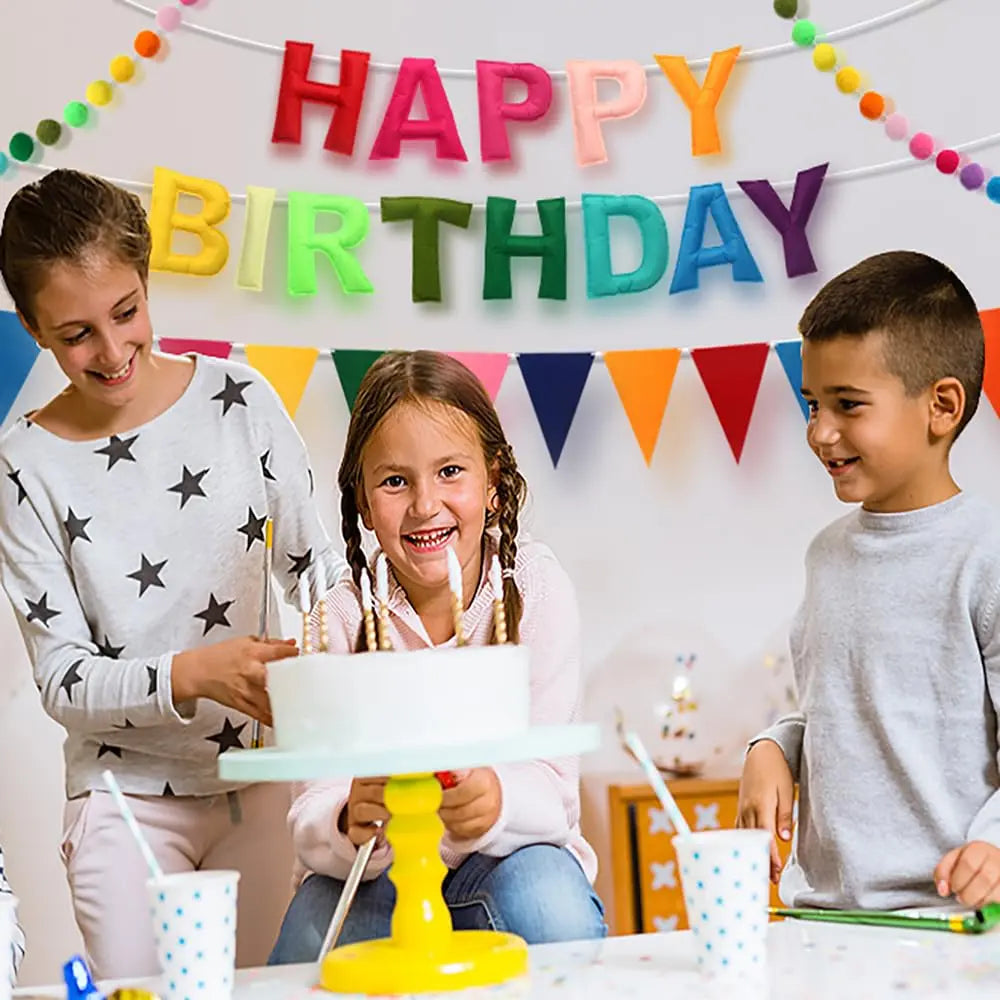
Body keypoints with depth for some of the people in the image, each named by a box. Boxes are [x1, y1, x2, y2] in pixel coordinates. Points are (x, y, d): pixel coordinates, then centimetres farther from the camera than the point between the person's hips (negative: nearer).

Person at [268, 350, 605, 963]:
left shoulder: (535, 586, -12)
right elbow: (313, 815, -17)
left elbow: (552, 786, -16)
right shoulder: (342, 616, -11)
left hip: (506, 855, 0)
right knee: (308, 945, -29)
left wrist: (495, 802, -40)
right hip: (377, 870, 1)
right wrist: (350, 825, -42)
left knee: (551, 909, -32)